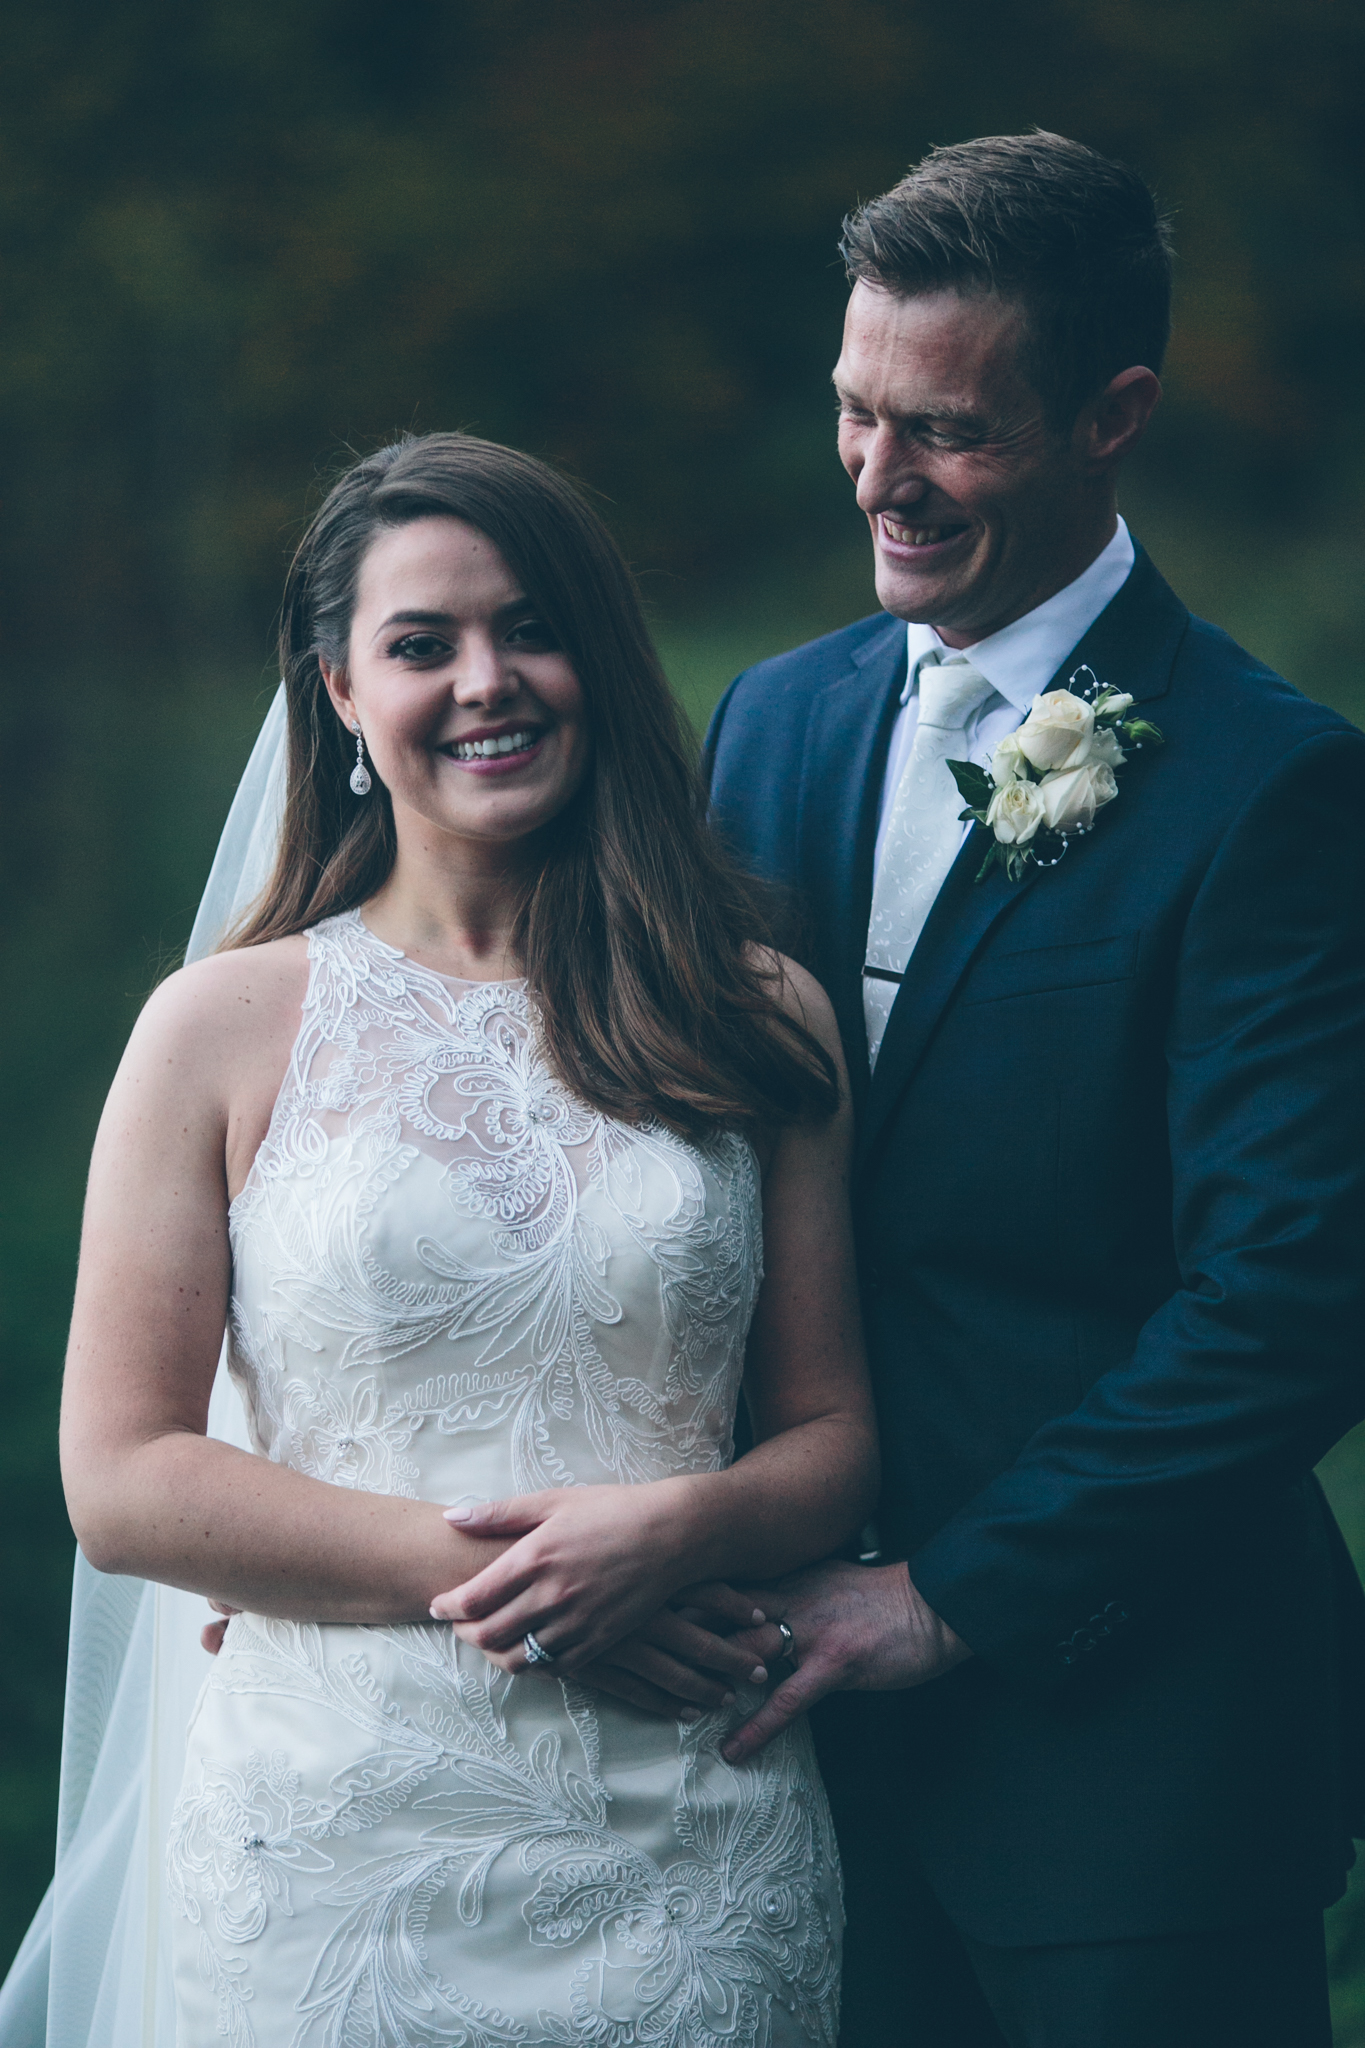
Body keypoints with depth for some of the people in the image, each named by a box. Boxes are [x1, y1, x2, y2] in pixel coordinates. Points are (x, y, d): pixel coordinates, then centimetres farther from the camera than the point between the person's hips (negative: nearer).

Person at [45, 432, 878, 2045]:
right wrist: (475, 1571, -12)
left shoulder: (758, 1019, 7)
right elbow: (122, 1480, -3)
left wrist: (678, 1527, -14)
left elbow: (835, 1436, 7)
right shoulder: (224, 1028, 2)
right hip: (342, 1842, -1)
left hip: (692, 1853, 2)